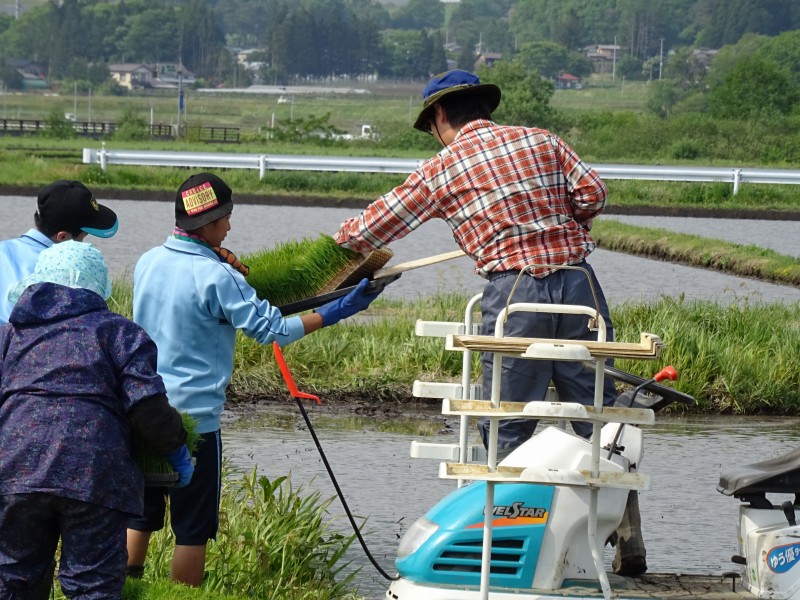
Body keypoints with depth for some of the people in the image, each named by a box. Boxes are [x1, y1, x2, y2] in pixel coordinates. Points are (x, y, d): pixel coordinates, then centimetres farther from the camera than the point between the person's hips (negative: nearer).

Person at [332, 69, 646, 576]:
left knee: (508, 426, 6)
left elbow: (377, 225, 13)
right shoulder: (542, 141, 12)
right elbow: (593, 194, 3)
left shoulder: (442, 169, 6)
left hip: (513, 291, -3)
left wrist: (339, 242, 32)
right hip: (579, 283, 3)